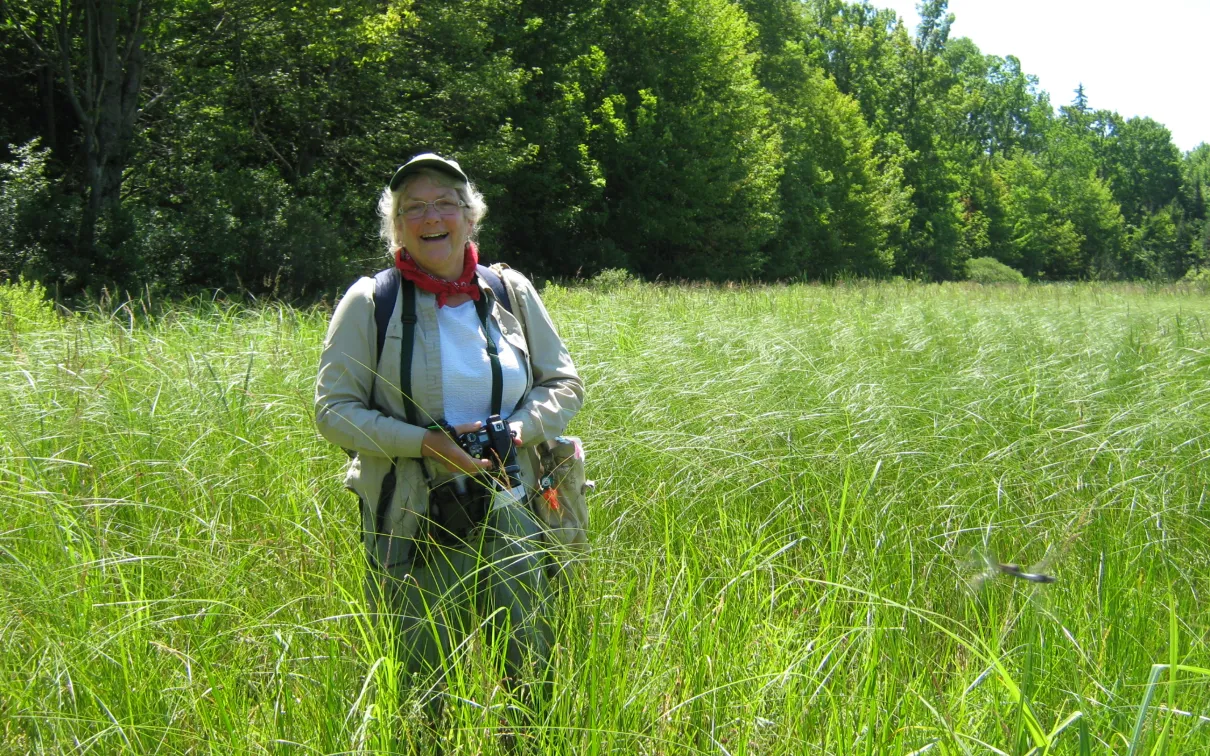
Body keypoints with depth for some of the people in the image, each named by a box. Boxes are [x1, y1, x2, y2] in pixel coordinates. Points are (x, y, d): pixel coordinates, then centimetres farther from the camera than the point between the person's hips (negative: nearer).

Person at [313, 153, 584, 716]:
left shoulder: (511, 292, 7)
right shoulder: (369, 303, -1)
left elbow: (564, 383, 13)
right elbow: (334, 410, -3)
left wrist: (522, 426, -8)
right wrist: (424, 443, -17)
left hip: (509, 517, 2)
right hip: (413, 526, -2)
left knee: (538, 675, 6)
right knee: (421, 691, 5)